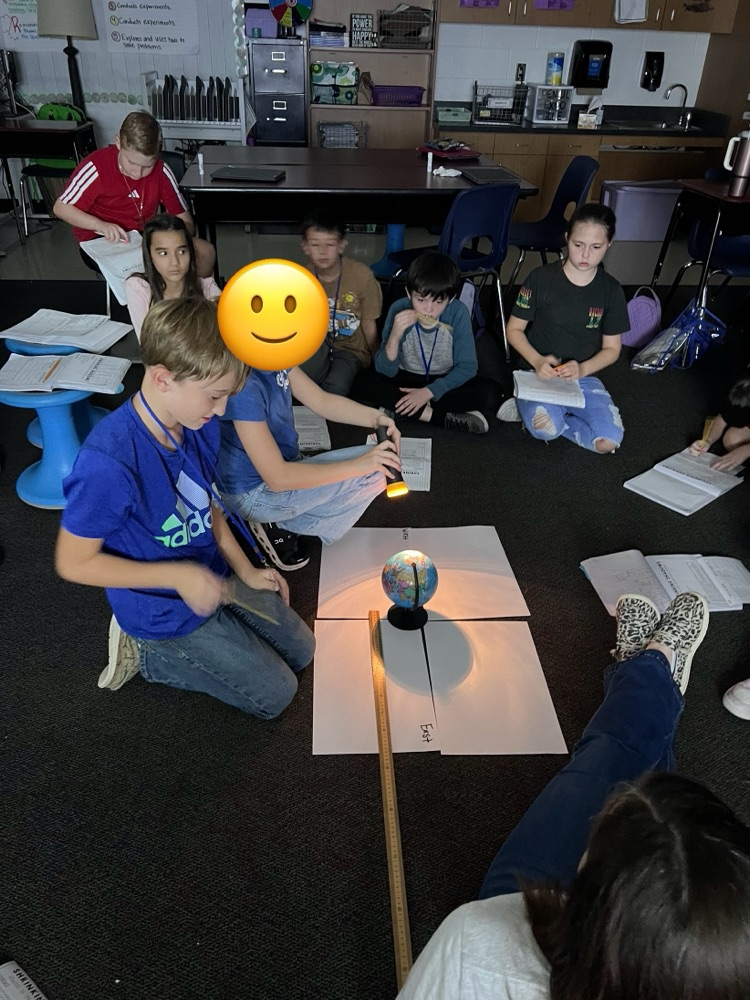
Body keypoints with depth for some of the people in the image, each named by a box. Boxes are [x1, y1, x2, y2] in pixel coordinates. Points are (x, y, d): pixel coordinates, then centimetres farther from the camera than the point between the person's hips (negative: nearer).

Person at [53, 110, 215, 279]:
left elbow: (185, 222, -6)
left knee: (205, 251, -16)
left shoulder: (161, 171, -7)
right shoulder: (96, 166, -16)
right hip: (101, 242, -3)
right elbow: (60, 208, -9)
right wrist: (100, 225, -27)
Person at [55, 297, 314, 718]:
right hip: (165, 609, -7)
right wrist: (179, 576, -27)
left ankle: (179, 648, 21)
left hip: (216, 578, 7)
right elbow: (74, 563, -23)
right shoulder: (108, 460, -35)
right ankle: (147, 651, 11)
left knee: (301, 652, 19)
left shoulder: (201, 426, -12)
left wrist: (245, 570, 3)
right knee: (275, 695, 5)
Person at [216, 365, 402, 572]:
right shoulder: (243, 384, -31)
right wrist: (358, 464, -29)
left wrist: (376, 418, -14)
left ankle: (282, 522, 8)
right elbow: (277, 478, -30)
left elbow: (323, 401, 2)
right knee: (374, 471, -16)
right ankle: (282, 527, -3)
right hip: (255, 493, -9)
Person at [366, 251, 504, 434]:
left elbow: (467, 366, -16)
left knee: (492, 393, -26)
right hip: (408, 379, 0)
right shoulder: (399, 309, -18)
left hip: (444, 381, 0)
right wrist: (395, 336, -37)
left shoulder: (458, 313, -19)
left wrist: (429, 391, -27)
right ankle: (447, 418, -29)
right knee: (368, 383, -29)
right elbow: (386, 371, -19)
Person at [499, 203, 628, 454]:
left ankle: (533, 415, -3)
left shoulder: (611, 290, 0)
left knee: (609, 441, -21)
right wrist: (537, 361, -21)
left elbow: (611, 349, 4)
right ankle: (529, 406, 0)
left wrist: (582, 369, -17)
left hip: (584, 377, 4)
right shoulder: (541, 278, -7)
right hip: (540, 374, -4)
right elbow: (514, 329, -3)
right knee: (545, 430, -35)